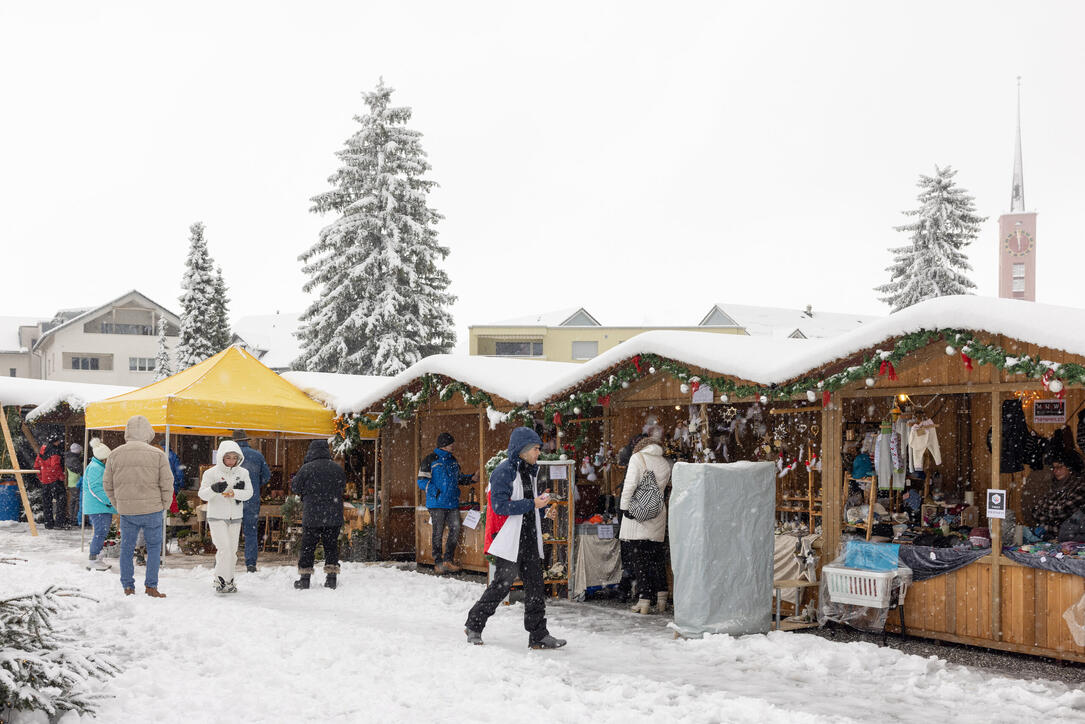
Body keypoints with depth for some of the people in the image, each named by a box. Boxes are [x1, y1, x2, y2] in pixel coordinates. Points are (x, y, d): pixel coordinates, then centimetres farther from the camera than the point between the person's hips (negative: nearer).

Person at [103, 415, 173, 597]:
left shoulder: (115, 455, 2)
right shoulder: (158, 454, -6)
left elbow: (108, 485, 8)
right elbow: (167, 484, -4)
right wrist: (163, 506, 8)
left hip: (126, 512, 2)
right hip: (152, 509, -2)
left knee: (127, 548, 13)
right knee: (154, 547, 11)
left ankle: (128, 587, 15)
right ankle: (151, 586, 7)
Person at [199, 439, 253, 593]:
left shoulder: (243, 473, 4)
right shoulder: (211, 473, -6)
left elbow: (249, 492, 0)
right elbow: (202, 494, -8)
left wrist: (235, 493, -19)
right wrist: (214, 488, -29)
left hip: (235, 517, 4)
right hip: (216, 517, -4)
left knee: (232, 550, 8)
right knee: (224, 548, -14)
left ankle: (228, 579, 20)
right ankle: (221, 580, -7)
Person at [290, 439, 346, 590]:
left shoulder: (306, 468, -9)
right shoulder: (337, 468, 2)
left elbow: (295, 488, -1)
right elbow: (343, 486, 15)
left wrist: (293, 480, 19)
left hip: (311, 516, -3)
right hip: (334, 516, 3)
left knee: (308, 546, 6)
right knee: (331, 546, 10)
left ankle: (304, 578, 6)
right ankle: (332, 578, 7)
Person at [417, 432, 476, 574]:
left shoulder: (453, 460, 16)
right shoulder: (430, 460, -4)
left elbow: (458, 478, 26)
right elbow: (422, 480, -6)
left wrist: (470, 478, 8)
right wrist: (434, 491, -19)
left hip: (453, 503, 6)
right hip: (437, 504, -6)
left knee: (455, 530, -1)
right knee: (438, 533, 0)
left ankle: (448, 560, 10)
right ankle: (438, 562, 8)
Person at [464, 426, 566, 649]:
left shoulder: (530, 471, 15)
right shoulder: (503, 472, -13)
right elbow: (500, 506, -21)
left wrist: (540, 499, 5)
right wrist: (532, 504, -21)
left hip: (529, 539, 8)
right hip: (509, 539, -8)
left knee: (535, 586, 5)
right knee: (502, 585, -4)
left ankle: (538, 635, 9)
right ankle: (473, 626, 13)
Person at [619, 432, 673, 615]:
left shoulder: (637, 457, -4)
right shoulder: (666, 463, 9)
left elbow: (630, 484, -11)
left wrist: (625, 506, -8)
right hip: (658, 513, 4)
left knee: (640, 558, -2)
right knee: (657, 556, 12)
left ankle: (644, 601, -6)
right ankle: (661, 601, 10)